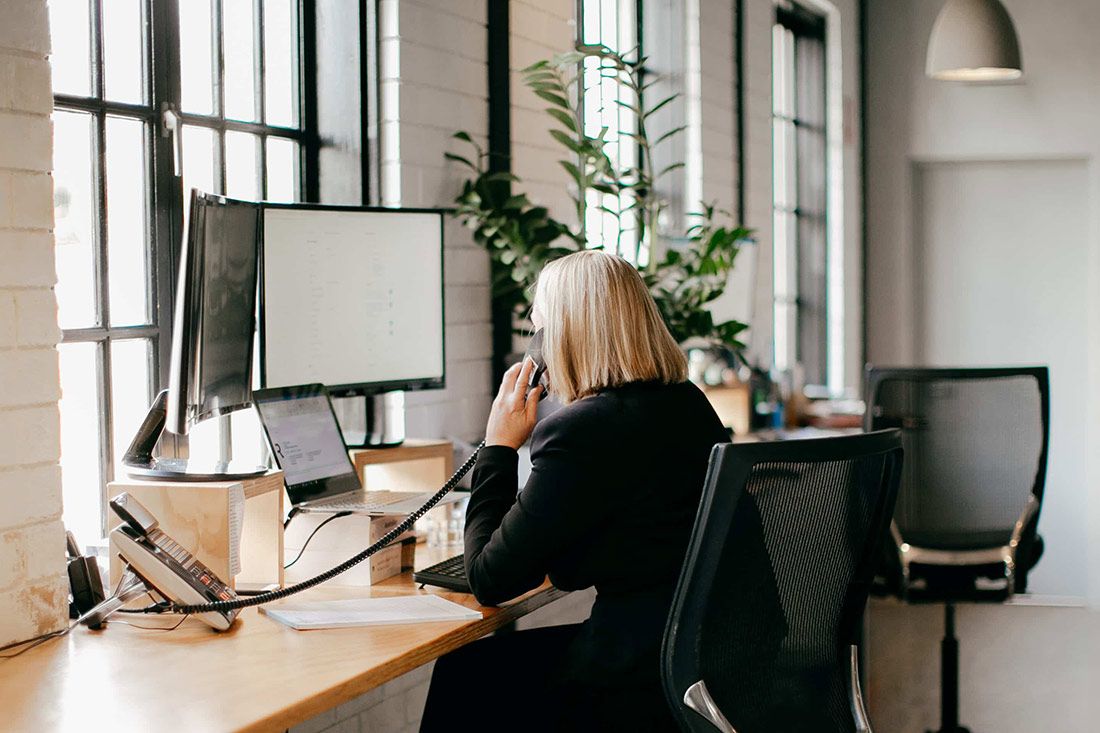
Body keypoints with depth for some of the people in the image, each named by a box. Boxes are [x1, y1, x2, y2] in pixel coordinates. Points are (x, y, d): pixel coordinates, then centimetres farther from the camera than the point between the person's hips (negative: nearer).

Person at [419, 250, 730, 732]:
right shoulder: (691, 404, 8)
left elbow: (489, 581, -12)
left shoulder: (580, 432, -20)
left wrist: (499, 448, -3)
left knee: (461, 675, 10)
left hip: (644, 688, -9)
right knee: (483, 662, 22)